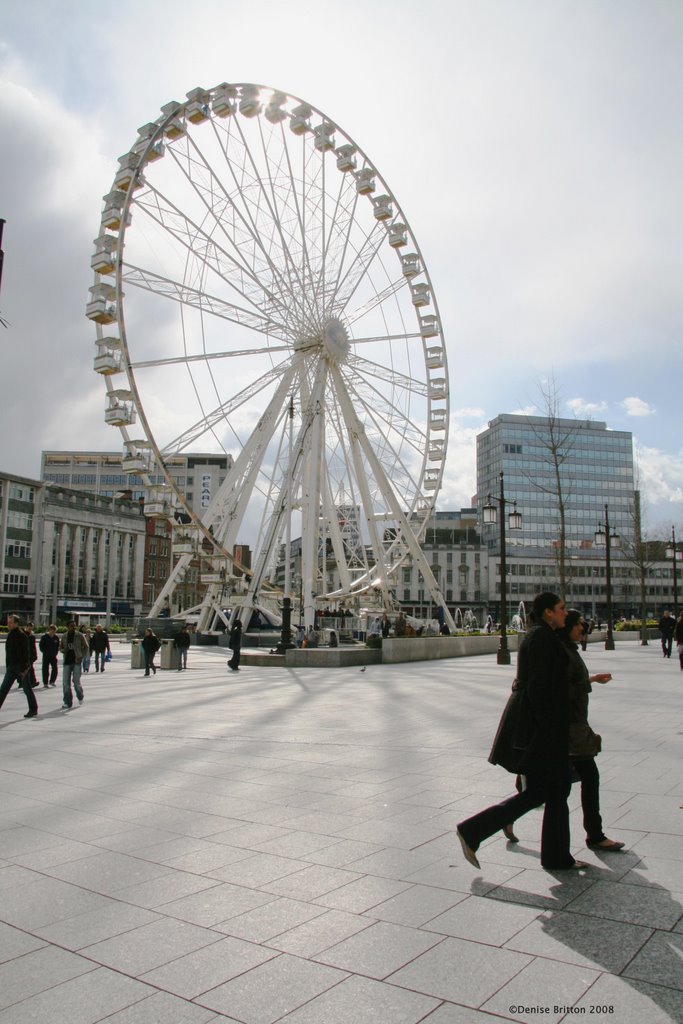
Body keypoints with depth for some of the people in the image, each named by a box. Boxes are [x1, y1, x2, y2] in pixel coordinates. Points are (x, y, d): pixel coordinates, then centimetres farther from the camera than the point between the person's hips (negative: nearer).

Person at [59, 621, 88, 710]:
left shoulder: (79, 636, -1)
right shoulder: (64, 636, 7)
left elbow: (85, 647, 6)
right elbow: (61, 647, 18)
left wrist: (82, 656, -6)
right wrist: (64, 650, -5)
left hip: (77, 661, -3)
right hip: (67, 661, 3)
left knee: (76, 681, -5)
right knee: (65, 682, 0)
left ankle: (80, 696, 24)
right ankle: (67, 702, 8)